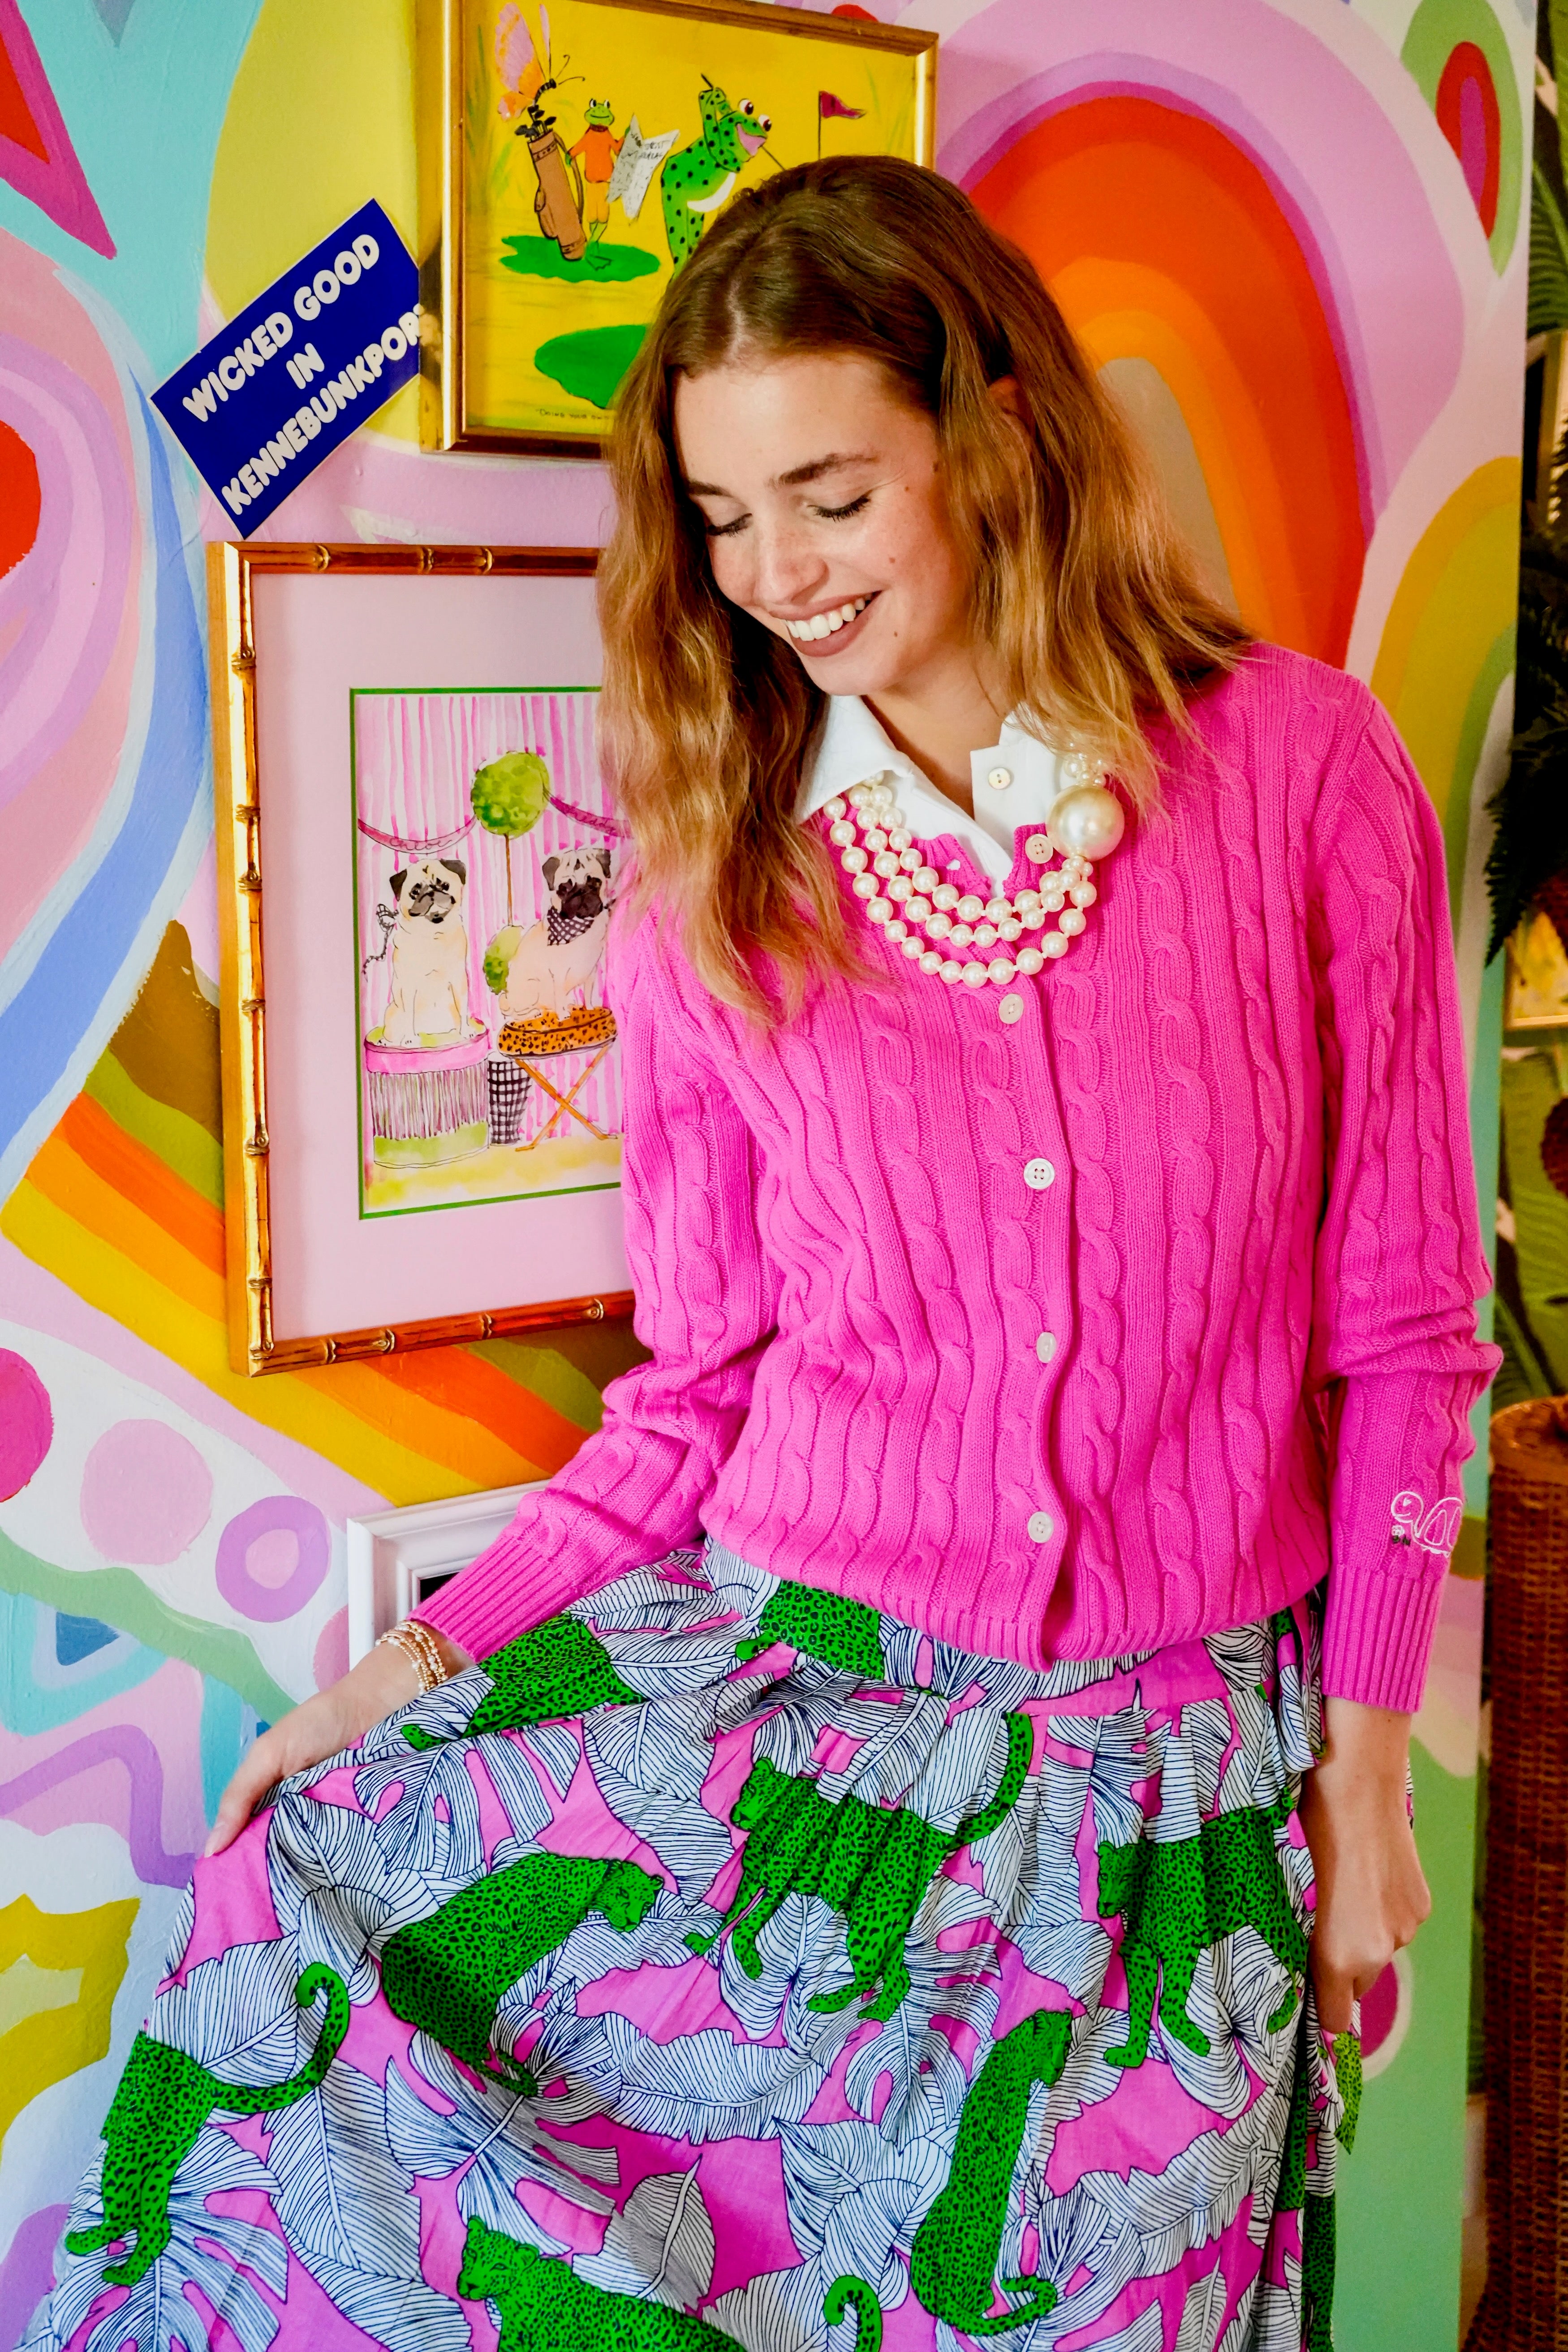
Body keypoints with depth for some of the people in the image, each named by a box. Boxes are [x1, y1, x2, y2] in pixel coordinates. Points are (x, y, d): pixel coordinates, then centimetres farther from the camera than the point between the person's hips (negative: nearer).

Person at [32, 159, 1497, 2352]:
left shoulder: (1301, 767, -6)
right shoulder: (713, 889, 0)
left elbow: (1403, 1325, -1)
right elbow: (693, 1398, 4)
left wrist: (1368, 1760, -1)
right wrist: (418, 1656, -5)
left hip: (1184, 1754, -1)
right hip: (793, 1677, 2)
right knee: (307, 1886, -14)